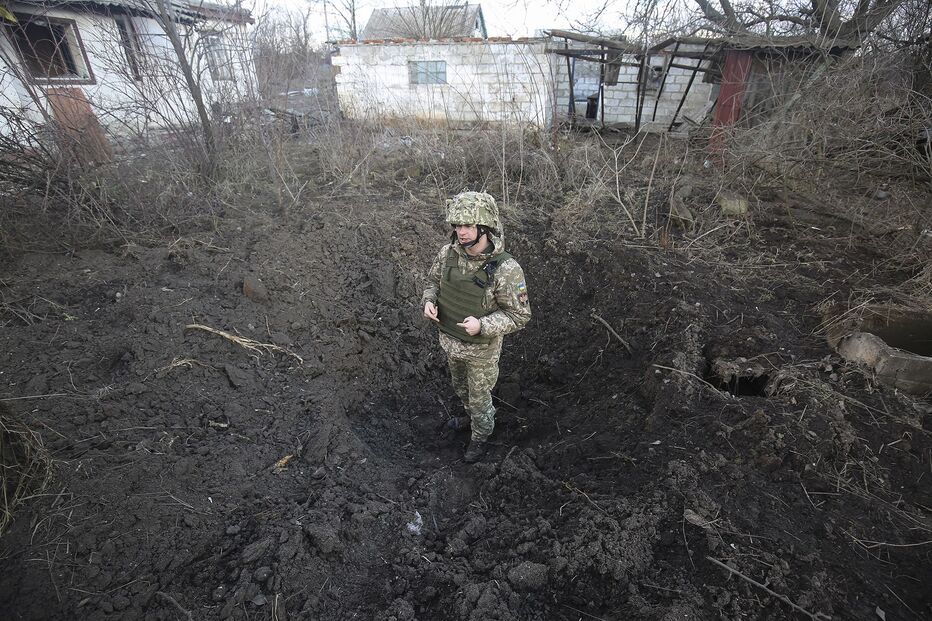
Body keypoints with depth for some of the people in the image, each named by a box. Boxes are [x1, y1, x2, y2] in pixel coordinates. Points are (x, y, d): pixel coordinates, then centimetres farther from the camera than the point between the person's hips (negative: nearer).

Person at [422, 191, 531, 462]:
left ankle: (480, 436, 48)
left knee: (479, 397, 18)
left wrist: (482, 326, -35)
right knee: (461, 386, 30)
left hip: (482, 347, -5)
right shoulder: (448, 253, -16)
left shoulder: (506, 268, -31)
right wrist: (429, 302, -17)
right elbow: (434, 281, 4)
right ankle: (472, 416, 61)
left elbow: (520, 315, -22)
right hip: (450, 339, 5)